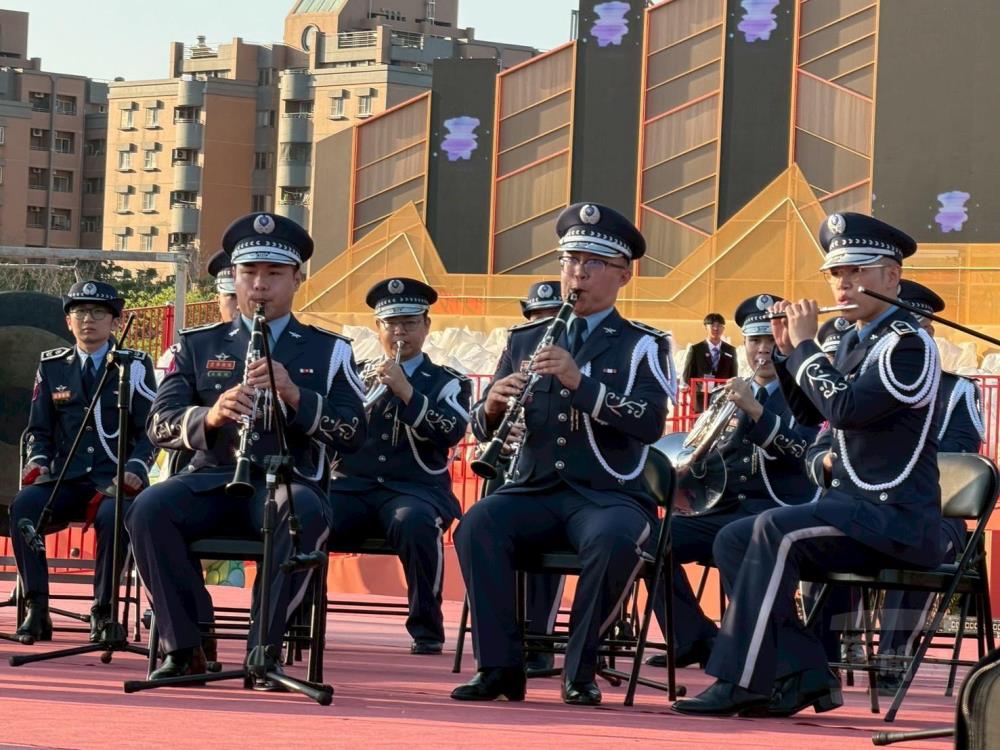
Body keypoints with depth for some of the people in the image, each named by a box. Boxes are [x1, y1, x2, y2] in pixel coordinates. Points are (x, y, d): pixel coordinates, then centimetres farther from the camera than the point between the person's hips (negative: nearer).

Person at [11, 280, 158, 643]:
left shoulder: (135, 367, 6)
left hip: (114, 479, -3)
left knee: (112, 515, -38)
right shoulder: (52, 366, 14)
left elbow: (150, 431, 2)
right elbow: (39, 429, 18)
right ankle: (36, 610, -25)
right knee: (23, 506, -30)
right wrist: (38, 463, -4)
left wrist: (134, 470, -16)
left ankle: (103, 612, -22)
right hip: (65, 480, 3)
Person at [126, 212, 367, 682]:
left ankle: (264, 649, -30)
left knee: (307, 515, -38)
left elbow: (354, 435, 2)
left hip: (289, 481, -2)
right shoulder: (198, 345, 17)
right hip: (212, 479, 2)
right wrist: (210, 416, -17)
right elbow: (160, 426, 5)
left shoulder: (328, 351, 14)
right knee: (148, 510, -31)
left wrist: (295, 396, -15)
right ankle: (183, 647, -22)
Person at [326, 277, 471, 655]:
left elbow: (450, 433, -8)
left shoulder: (447, 383, 11)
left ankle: (426, 628, -22)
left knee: (413, 522, -38)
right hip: (353, 486, 2)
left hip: (416, 489, -2)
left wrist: (404, 390, -17)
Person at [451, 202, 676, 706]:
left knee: (614, 539, -36)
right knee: (477, 524, -28)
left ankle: (580, 669, -19)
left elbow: (650, 423, -13)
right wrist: (491, 408, -12)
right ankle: (500, 666, -22)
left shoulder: (642, 347, 5)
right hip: (533, 491, 3)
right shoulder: (525, 341, 17)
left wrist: (580, 382, -25)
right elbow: (484, 431, 13)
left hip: (608, 495, -3)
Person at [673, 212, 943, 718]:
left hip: (898, 516, -9)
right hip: (852, 505, 9)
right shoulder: (853, 342, 16)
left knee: (776, 531, -28)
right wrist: (789, 350, 10)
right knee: (733, 542, -3)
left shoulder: (907, 344, -11)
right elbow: (810, 414, 22)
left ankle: (743, 680, -25)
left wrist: (805, 345, -12)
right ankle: (803, 675, -7)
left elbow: (845, 408, -23)